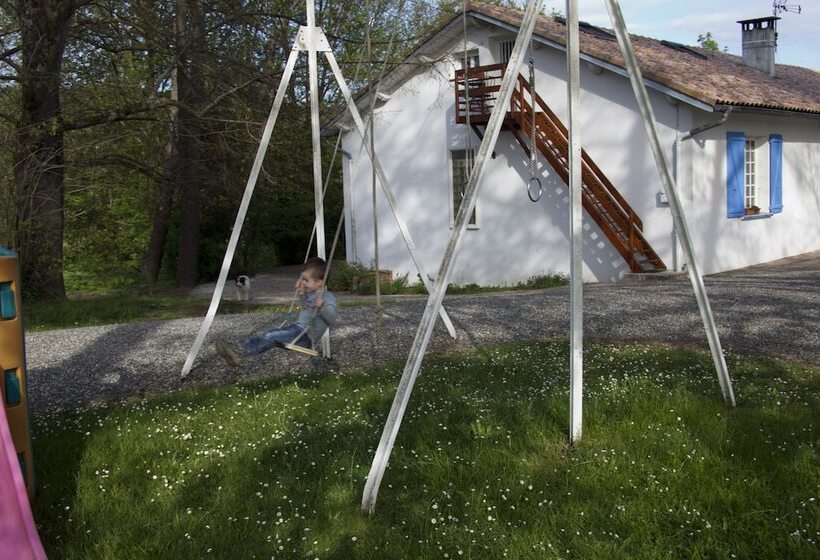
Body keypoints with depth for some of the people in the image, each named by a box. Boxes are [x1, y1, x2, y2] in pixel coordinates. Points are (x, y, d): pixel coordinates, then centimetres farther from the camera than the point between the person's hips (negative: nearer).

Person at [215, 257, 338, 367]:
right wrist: (301, 294, 23)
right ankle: (238, 352, -27)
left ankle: (241, 352, -39)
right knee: (269, 334, -11)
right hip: (297, 327, 9)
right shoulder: (311, 293, 17)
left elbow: (332, 318, -24)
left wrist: (323, 307, -43)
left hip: (307, 336, -9)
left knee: (272, 336, -27)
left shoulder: (328, 297, -11)